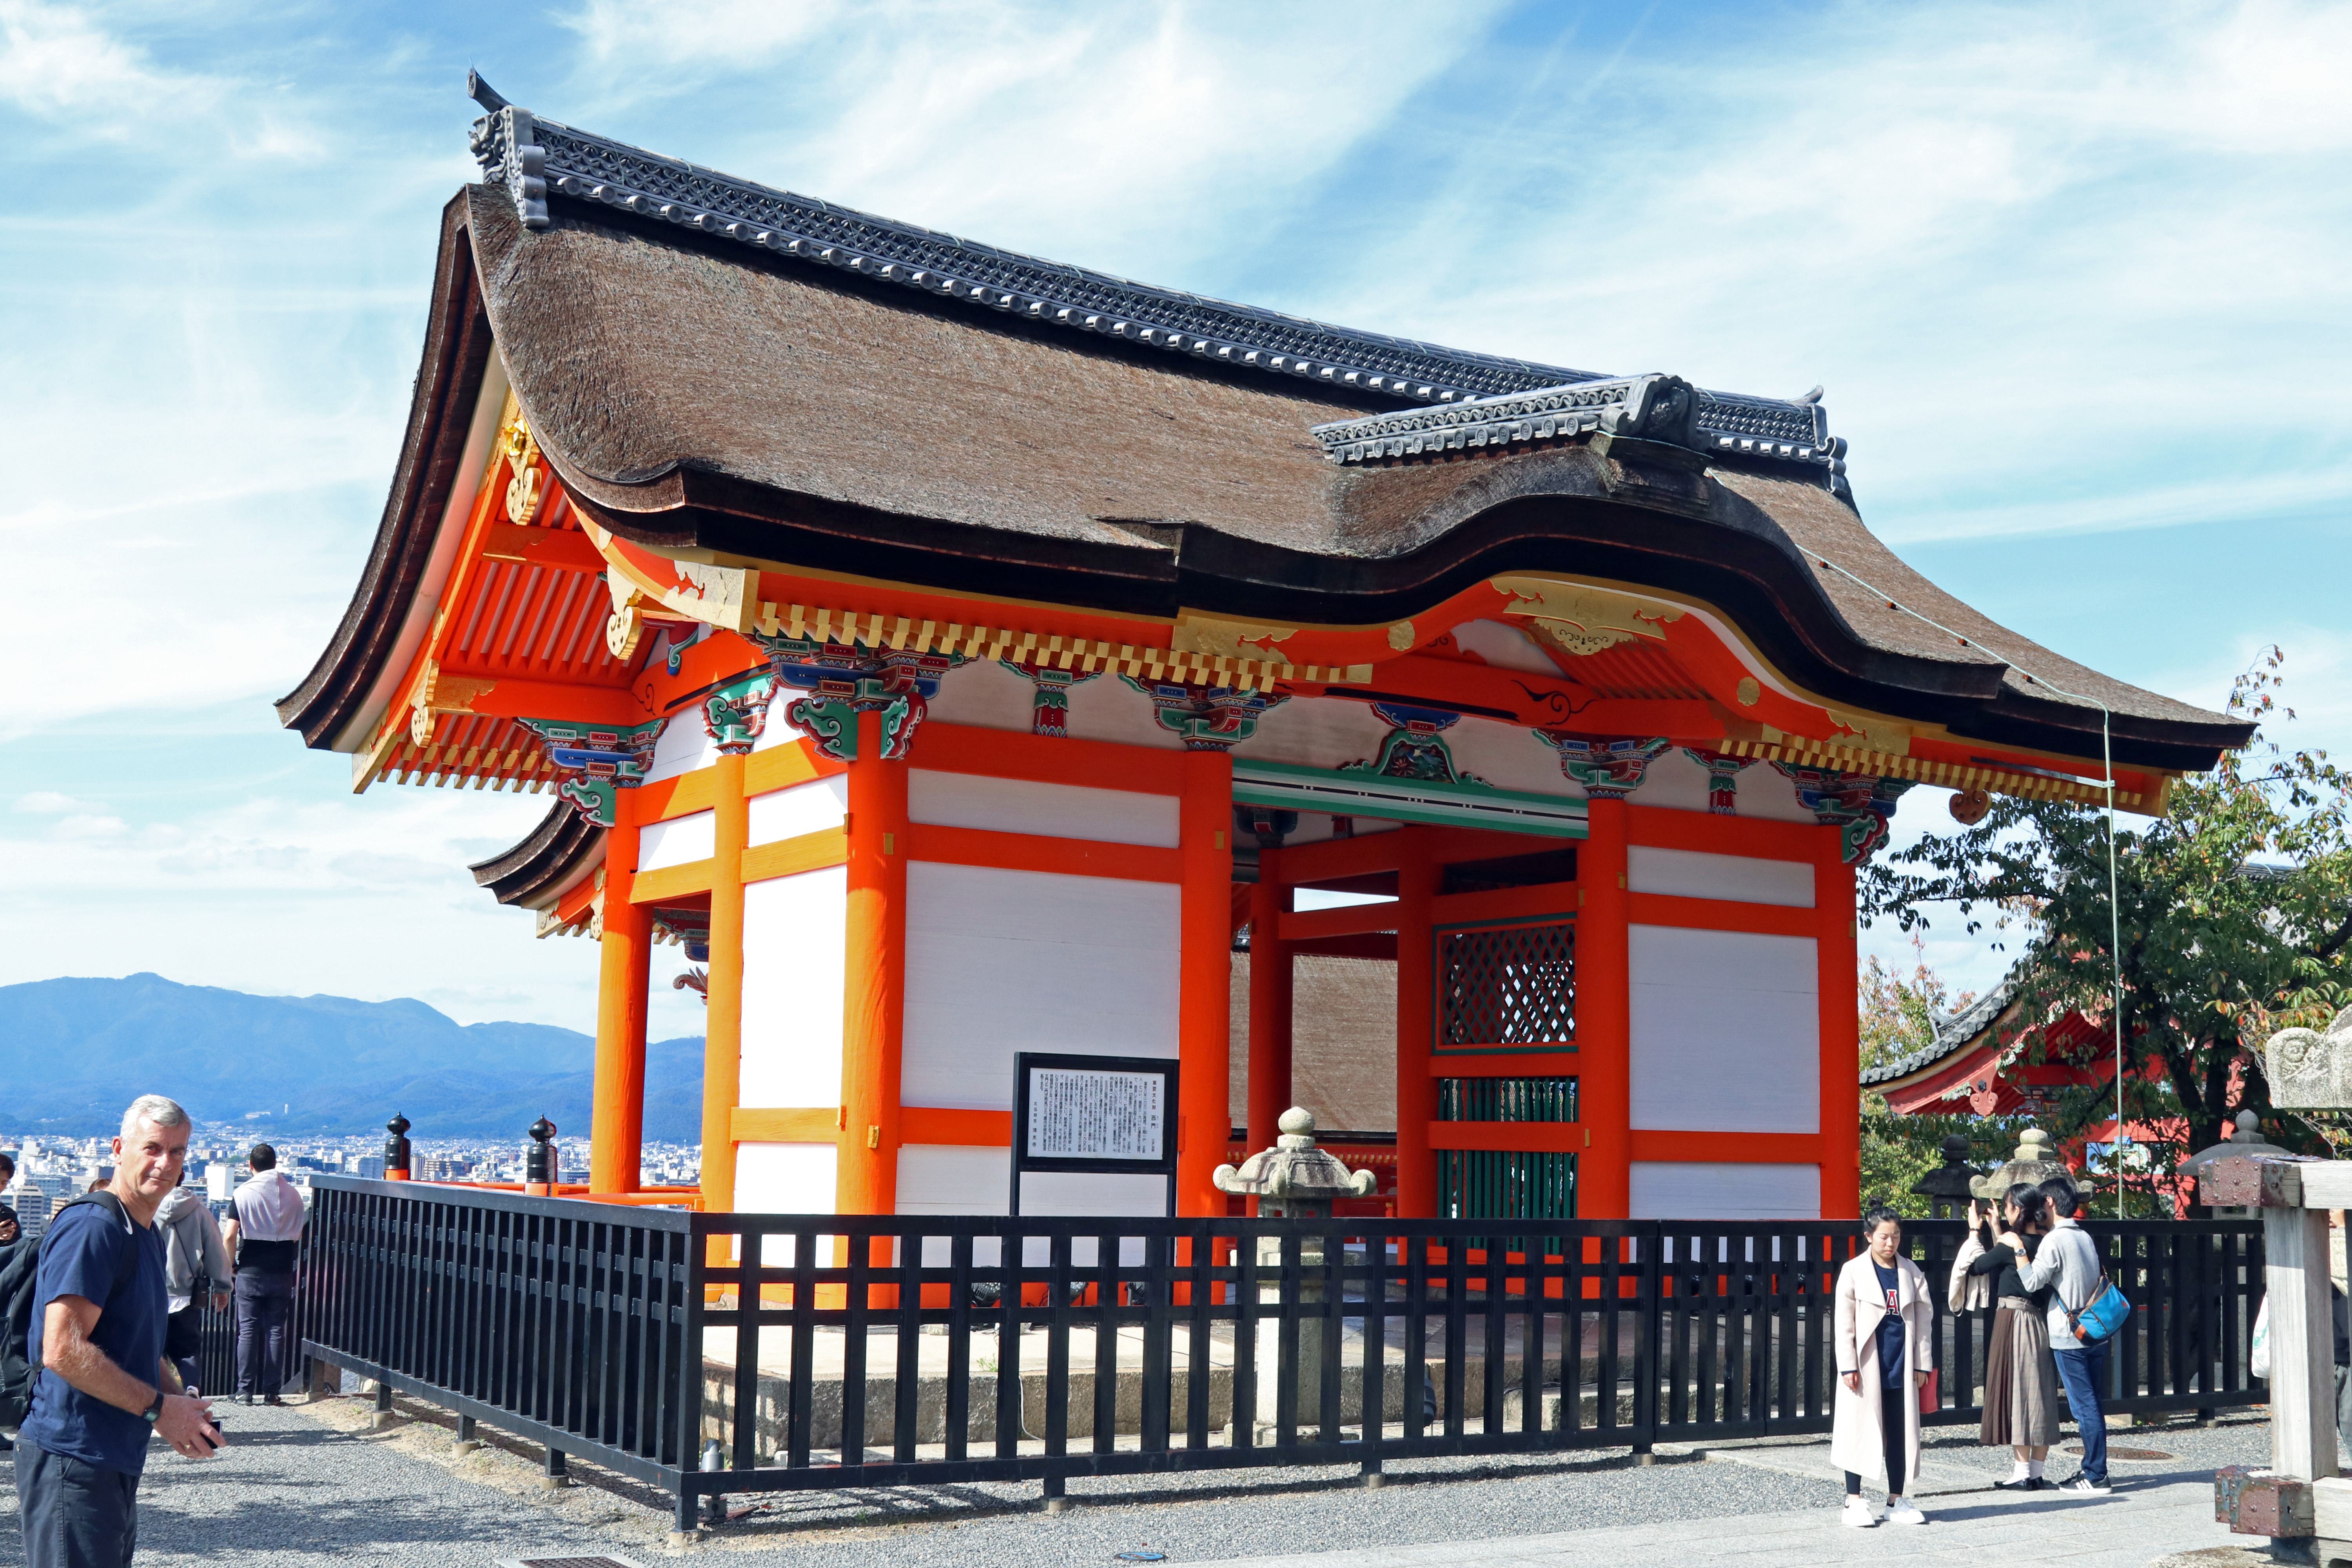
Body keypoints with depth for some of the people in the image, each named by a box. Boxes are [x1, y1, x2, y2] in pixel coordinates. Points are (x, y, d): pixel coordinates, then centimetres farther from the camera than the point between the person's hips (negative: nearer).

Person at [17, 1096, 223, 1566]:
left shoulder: (147, 1236, 17)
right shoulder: (91, 1228, -15)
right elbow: (63, 1351, -23)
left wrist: (184, 1409, 7)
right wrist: (159, 1407, -17)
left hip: (117, 1462, 10)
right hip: (73, 1462, -10)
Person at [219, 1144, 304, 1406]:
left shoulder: (244, 1193, -6)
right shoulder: (293, 1194, 4)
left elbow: (230, 1236, -12)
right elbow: (298, 1236, 10)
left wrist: (231, 1265, 1)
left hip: (250, 1272, -2)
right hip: (282, 1273, 2)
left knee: (248, 1330, 3)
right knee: (276, 1330, 5)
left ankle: (245, 1390, 2)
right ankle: (271, 1391, 5)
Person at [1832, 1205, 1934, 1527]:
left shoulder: (1912, 1273, 7)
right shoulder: (1854, 1272, -3)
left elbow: (1924, 1320, 9)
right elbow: (1845, 1323, -5)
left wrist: (1922, 1364, 5)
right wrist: (1848, 1366, -9)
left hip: (1901, 1367, 3)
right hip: (1866, 1367, -3)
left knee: (1900, 1434, 7)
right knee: (1860, 1432, 1)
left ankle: (1896, 1501, 17)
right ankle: (1854, 1502, 9)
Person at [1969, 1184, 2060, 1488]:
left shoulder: (2012, 1243, -14)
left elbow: (1976, 1267, -4)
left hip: (2013, 1322, -7)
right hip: (2041, 1323, 7)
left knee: (2015, 1390, -1)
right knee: (2040, 1393, 9)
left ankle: (2022, 1472, 0)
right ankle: (2036, 1471, 14)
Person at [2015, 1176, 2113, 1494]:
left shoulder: (2055, 1240, -14)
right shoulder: (2086, 1238, 12)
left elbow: (2033, 1281, -19)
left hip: (2069, 1337, -8)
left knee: (2084, 1406, -5)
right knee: (2091, 1405, 12)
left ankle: (2097, 1477, -3)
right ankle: (2092, 1468, 17)